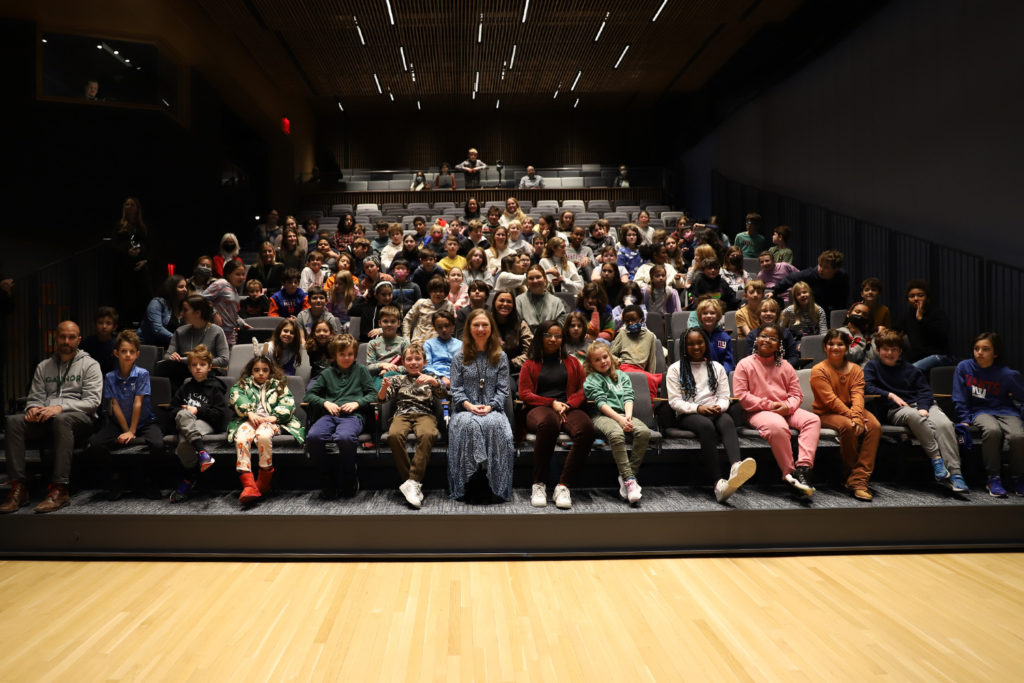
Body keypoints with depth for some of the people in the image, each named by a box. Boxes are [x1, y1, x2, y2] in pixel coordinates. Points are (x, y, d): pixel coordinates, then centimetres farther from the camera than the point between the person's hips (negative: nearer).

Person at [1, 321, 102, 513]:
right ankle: (18, 488, -28)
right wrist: (32, 408, -7)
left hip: (80, 418, -5)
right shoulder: (43, 367, 22)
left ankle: (59, 489, -42)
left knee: (60, 419, -40)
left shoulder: (90, 365, 6)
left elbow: (93, 401, -5)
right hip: (45, 417, 5)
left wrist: (60, 407, -18)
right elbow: (35, 397, 19)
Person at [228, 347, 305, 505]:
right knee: (241, 439, -33)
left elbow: (288, 404, 6)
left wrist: (273, 417, -12)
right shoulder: (243, 384, 25)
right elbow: (235, 397, 4)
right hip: (248, 420, 2)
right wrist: (249, 413, -14)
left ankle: (264, 482, -25)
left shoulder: (279, 385, 22)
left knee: (263, 436, -37)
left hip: (270, 420, -2)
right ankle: (248, 485, -41)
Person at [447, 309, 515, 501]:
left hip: (492, 408, 0)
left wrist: (490, 406, -12)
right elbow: (456, 389, 5)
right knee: (469, 425, -36)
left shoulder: (500, 357, 11)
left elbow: (503, 390, 6)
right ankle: (470, 479, -30)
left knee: (495, 425, -35)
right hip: (465, 409, 0)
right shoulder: (459, 356, 9)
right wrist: (469, 405, -13)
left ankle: (494, 484, -28)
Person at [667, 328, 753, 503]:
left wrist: (719, 407, -11)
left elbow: (724, 397, 13)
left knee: (727, 421, -34)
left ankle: (735, 467, -63)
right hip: (687, 415, -3)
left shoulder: (717, 367, 21)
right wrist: (697, 408, -15)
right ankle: (718, 483, -49)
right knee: (706, 425, -37)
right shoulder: (676, 369, 10)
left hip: (715, 412, 3)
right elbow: (674, 401, 1)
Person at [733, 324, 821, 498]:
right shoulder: (745, 364, 3)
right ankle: (789, 474, -27)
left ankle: (803, 467, -33)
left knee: (813, 419, -21)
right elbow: (740, 394, -6)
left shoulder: (785, 366, 17)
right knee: (777, 426, -37)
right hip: (759, 412, -5)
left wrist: (787, 406, -10)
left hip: (785, 410, 5)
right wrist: (768, 405, -12)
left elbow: (796, 393, 13)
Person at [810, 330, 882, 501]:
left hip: (852, 411, 5)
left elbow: (858, 395, -8)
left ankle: (859, 480, -27)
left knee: (874, 426, -25)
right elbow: (830, 400, -16)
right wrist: (850, 416, -27)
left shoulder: (855, 369, 8)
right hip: (827, 414, -4)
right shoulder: (819, 370, -5)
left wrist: (856, 416, -27)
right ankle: (851, 475, -17)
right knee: (847, 426, -35)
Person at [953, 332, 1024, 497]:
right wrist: (964, 420, -3)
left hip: (1004, 410, 0)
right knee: (992, 430, -35)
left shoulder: (1007, 374, -5)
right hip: (979, 411, 0)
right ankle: (994, 478, -19)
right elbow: (960, 399, 3)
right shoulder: (964, 367, -1)